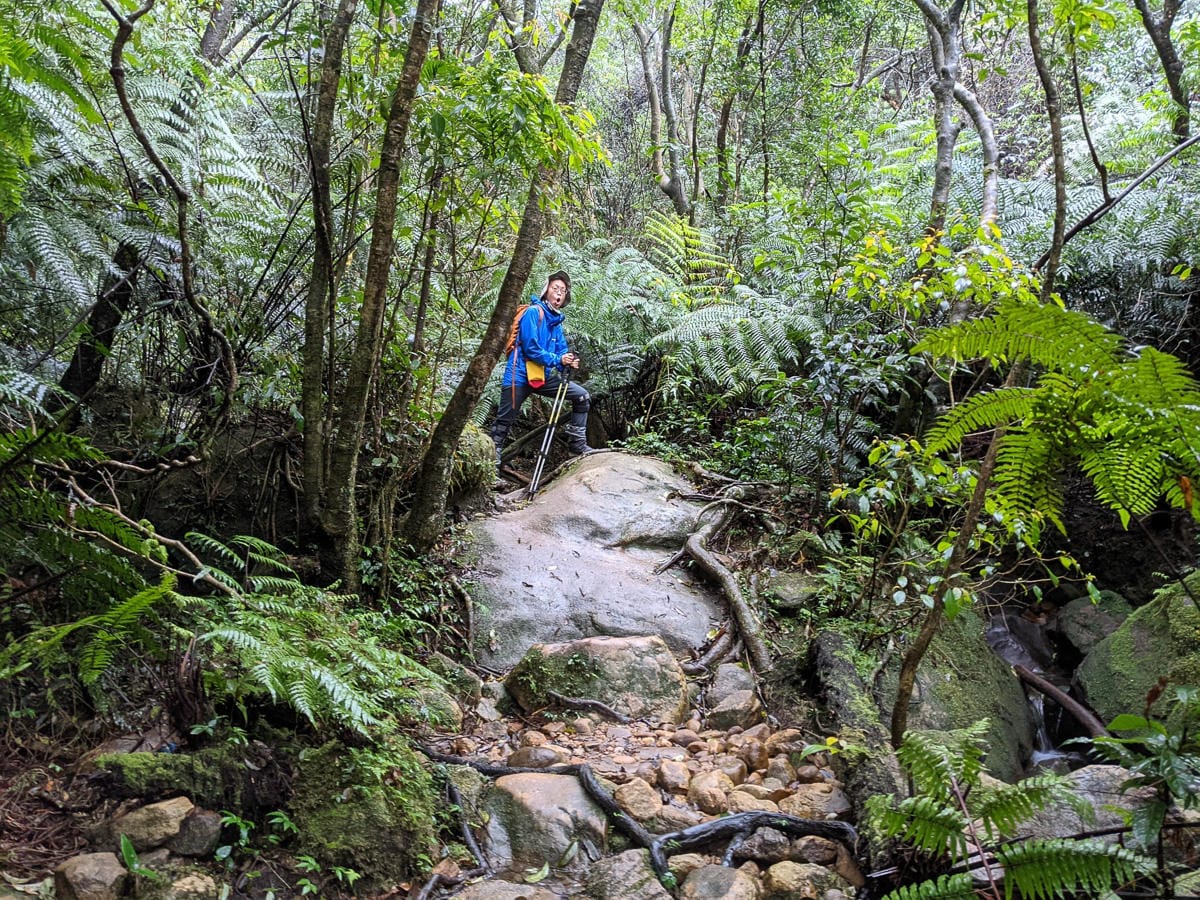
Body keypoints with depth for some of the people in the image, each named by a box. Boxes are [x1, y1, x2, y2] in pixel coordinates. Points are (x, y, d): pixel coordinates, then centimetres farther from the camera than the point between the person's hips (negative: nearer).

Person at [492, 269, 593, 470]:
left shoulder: (556, 320, 13)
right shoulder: (533, 312, -12)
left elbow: (561, 349, 12)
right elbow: (530, 348, -19)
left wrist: (569, 361, -11)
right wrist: (557, 359, -21)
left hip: (543, 376, 8)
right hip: (520, 375, -7)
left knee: (583, 396, 1)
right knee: (504, 422, -3)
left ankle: (577, 443, 8)